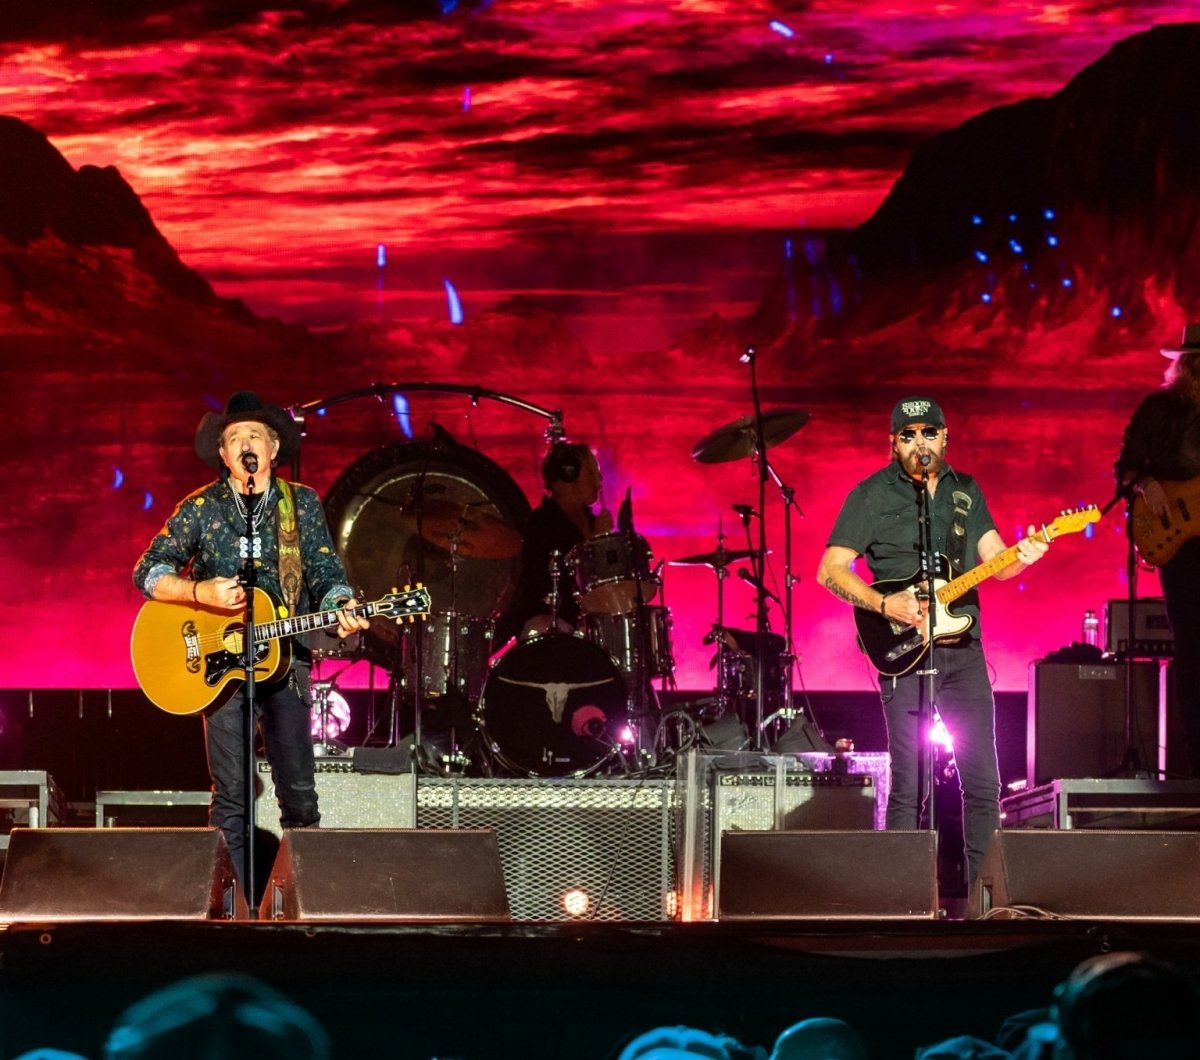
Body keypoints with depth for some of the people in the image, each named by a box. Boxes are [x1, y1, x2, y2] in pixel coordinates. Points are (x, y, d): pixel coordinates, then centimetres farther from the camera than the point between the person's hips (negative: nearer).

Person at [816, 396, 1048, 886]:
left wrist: (1021, 556, -14)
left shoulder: (966, 491, 14)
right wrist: (884, 605, -17)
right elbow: (830, 570, -4)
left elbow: (994, 560, 9)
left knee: (983, 781, 3)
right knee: (909, 785, -7)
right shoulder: (872, 495, -1)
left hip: (964, 649, 5)